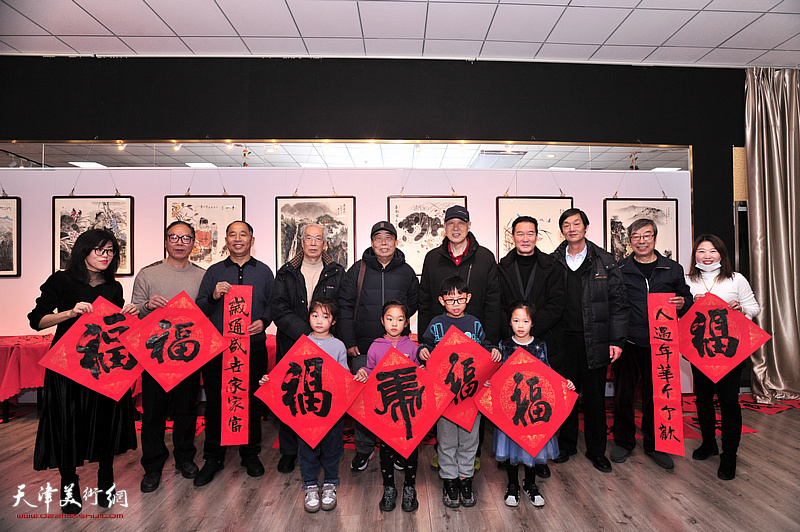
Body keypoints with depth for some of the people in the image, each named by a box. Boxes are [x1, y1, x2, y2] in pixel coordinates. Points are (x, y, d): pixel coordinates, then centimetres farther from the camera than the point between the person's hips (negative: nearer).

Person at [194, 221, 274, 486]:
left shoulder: (264, 272, 10)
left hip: (253, 347, 0)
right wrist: (214, 296, -11)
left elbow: (273, 305, 8)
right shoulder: (213, 272, 10)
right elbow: (198, 310, 8)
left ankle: (250, 454, 24)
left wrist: (263, 321, -10)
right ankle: (213, 457, 21)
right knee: (215, 402, 5)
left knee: (252, 402, 7)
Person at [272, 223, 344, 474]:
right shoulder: (286, 273, 8)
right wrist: (304, 332, -15)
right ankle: (288, 451, 22)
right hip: (291, 345, 1)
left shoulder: (337, 273, 7)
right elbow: (279, 308, -3)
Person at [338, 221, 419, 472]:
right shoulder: (358, 270, 3)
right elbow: (344, 307, 1)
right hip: (363, 349, -1)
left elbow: (413, 305, 17)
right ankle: (364, 449, 23)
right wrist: (349, 341, -3)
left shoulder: (406, 272, 7)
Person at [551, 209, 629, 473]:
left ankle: (596, 450, 25)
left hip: (594, 340, -1)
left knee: (595, 396, 8)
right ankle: (566, 445, 27)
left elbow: (618, 303, 2)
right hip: (563, 339, 1)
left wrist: (617, 340, -4)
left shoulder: (605, 262, 3)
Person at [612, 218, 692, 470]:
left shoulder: (673, 269, 8)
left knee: (656, 395, 10)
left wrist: (683, 303, -8)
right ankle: (623, 441, 24)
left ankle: (654, 444, 28)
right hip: (628, 343, -1)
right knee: (623, 394, 6)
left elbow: (687, 299, 16)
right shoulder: (618, 269, 3)